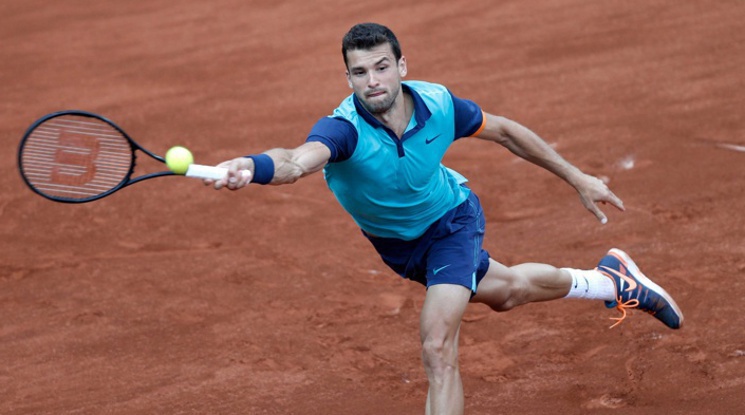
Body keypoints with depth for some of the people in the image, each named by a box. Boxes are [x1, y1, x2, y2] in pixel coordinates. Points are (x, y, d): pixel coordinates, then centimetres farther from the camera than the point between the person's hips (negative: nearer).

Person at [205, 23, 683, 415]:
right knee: (506, 291, 25)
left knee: (438, 349, -20)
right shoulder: (344, 128, -38)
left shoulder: (438, 103, -29)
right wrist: (253, 167, -86)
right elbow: (300, 159, -62)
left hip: (451, 220, -1)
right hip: (396, 243, 2)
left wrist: (577, 178, -2)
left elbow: (505, 131, -9)